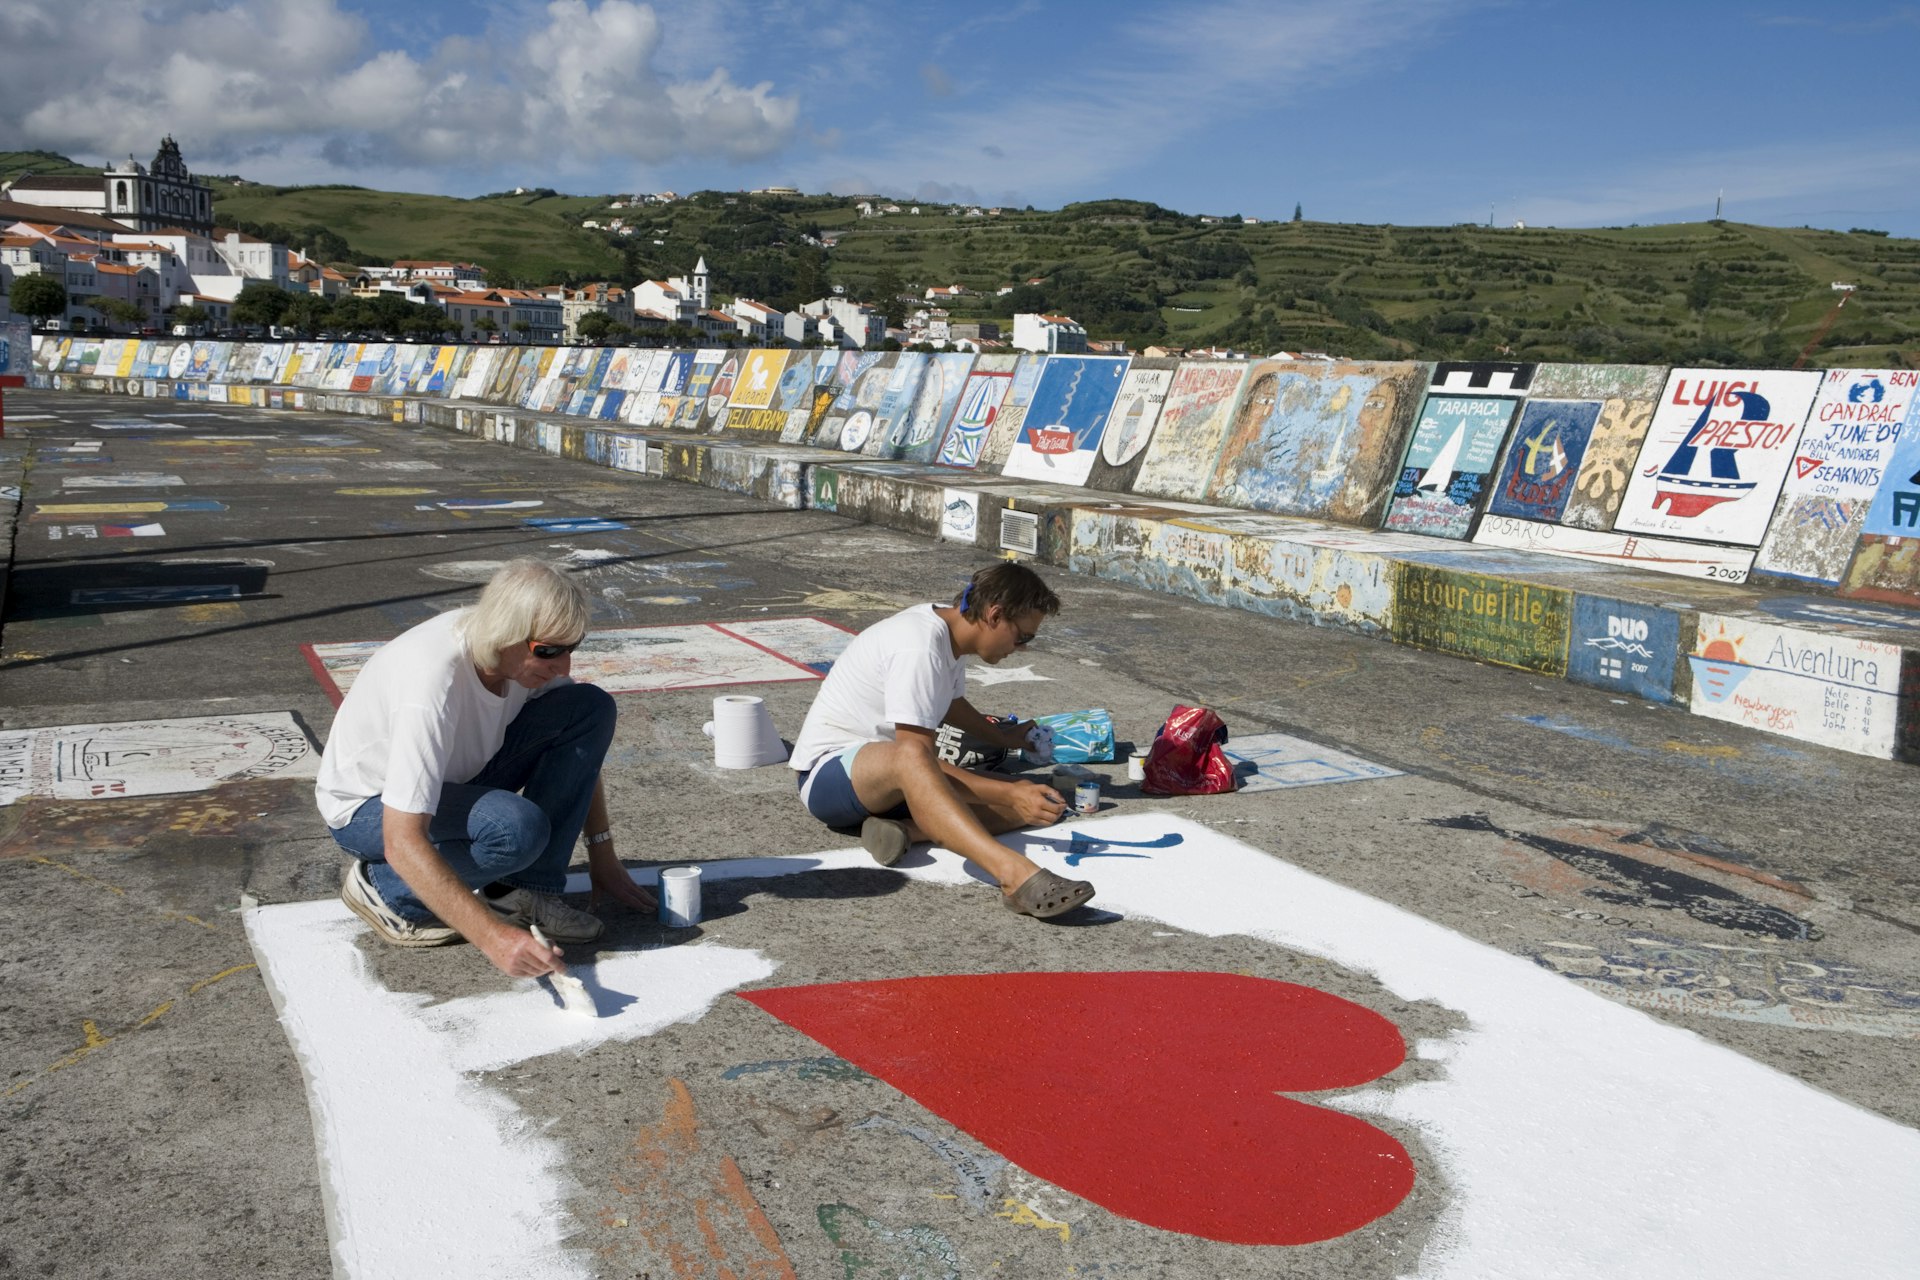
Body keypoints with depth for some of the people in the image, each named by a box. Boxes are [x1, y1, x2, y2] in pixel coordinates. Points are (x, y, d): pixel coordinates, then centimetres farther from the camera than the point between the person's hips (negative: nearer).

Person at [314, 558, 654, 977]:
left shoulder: (530, 650, -15)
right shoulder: (431, 688, -37)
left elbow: (578, 747, 3)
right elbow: (403, 843, -39)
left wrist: (602, 855, 3)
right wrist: (493, 936, -44)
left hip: (454, 777, 7)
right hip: (365, 809, -7)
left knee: (592, 708, -12)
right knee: (516, 828, -36)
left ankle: (523, 893, -7)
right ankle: (383, 888, -7)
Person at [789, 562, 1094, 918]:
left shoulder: (944, 625, 6)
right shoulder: (918, 648, -23)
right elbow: (916, 756, -28)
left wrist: (1001, 737, 33)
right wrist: (1010, 794, -29)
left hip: (891, 781, 9)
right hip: (828, 773, -9)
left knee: (1032, 801, -8)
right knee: (908, 757, -46)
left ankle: (902, 830, -26)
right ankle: (1016, 875, -62)